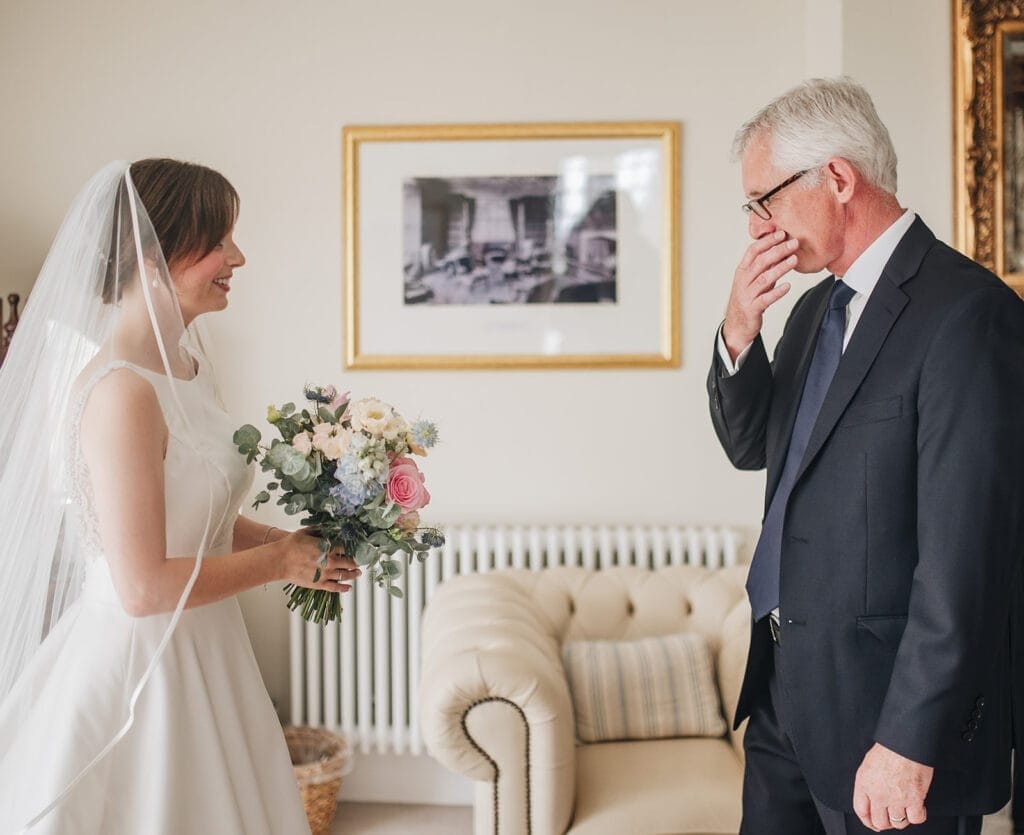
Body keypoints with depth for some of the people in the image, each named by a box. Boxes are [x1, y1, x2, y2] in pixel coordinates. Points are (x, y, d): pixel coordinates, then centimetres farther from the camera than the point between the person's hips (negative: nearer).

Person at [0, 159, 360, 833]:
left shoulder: (191, 365, 4)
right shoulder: (121, 390, -23)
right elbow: (145, 586, -25)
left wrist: (291, 541, 1)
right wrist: (279, 562, -13)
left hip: (200, 657, 9)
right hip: (138, 669, -9)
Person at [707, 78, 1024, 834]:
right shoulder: (817, 305, 9)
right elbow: (752, 445, 15)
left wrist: (911, 740, -20)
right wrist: (739, 333, -3)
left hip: (883, 705, -8)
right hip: (785, 689, 8)